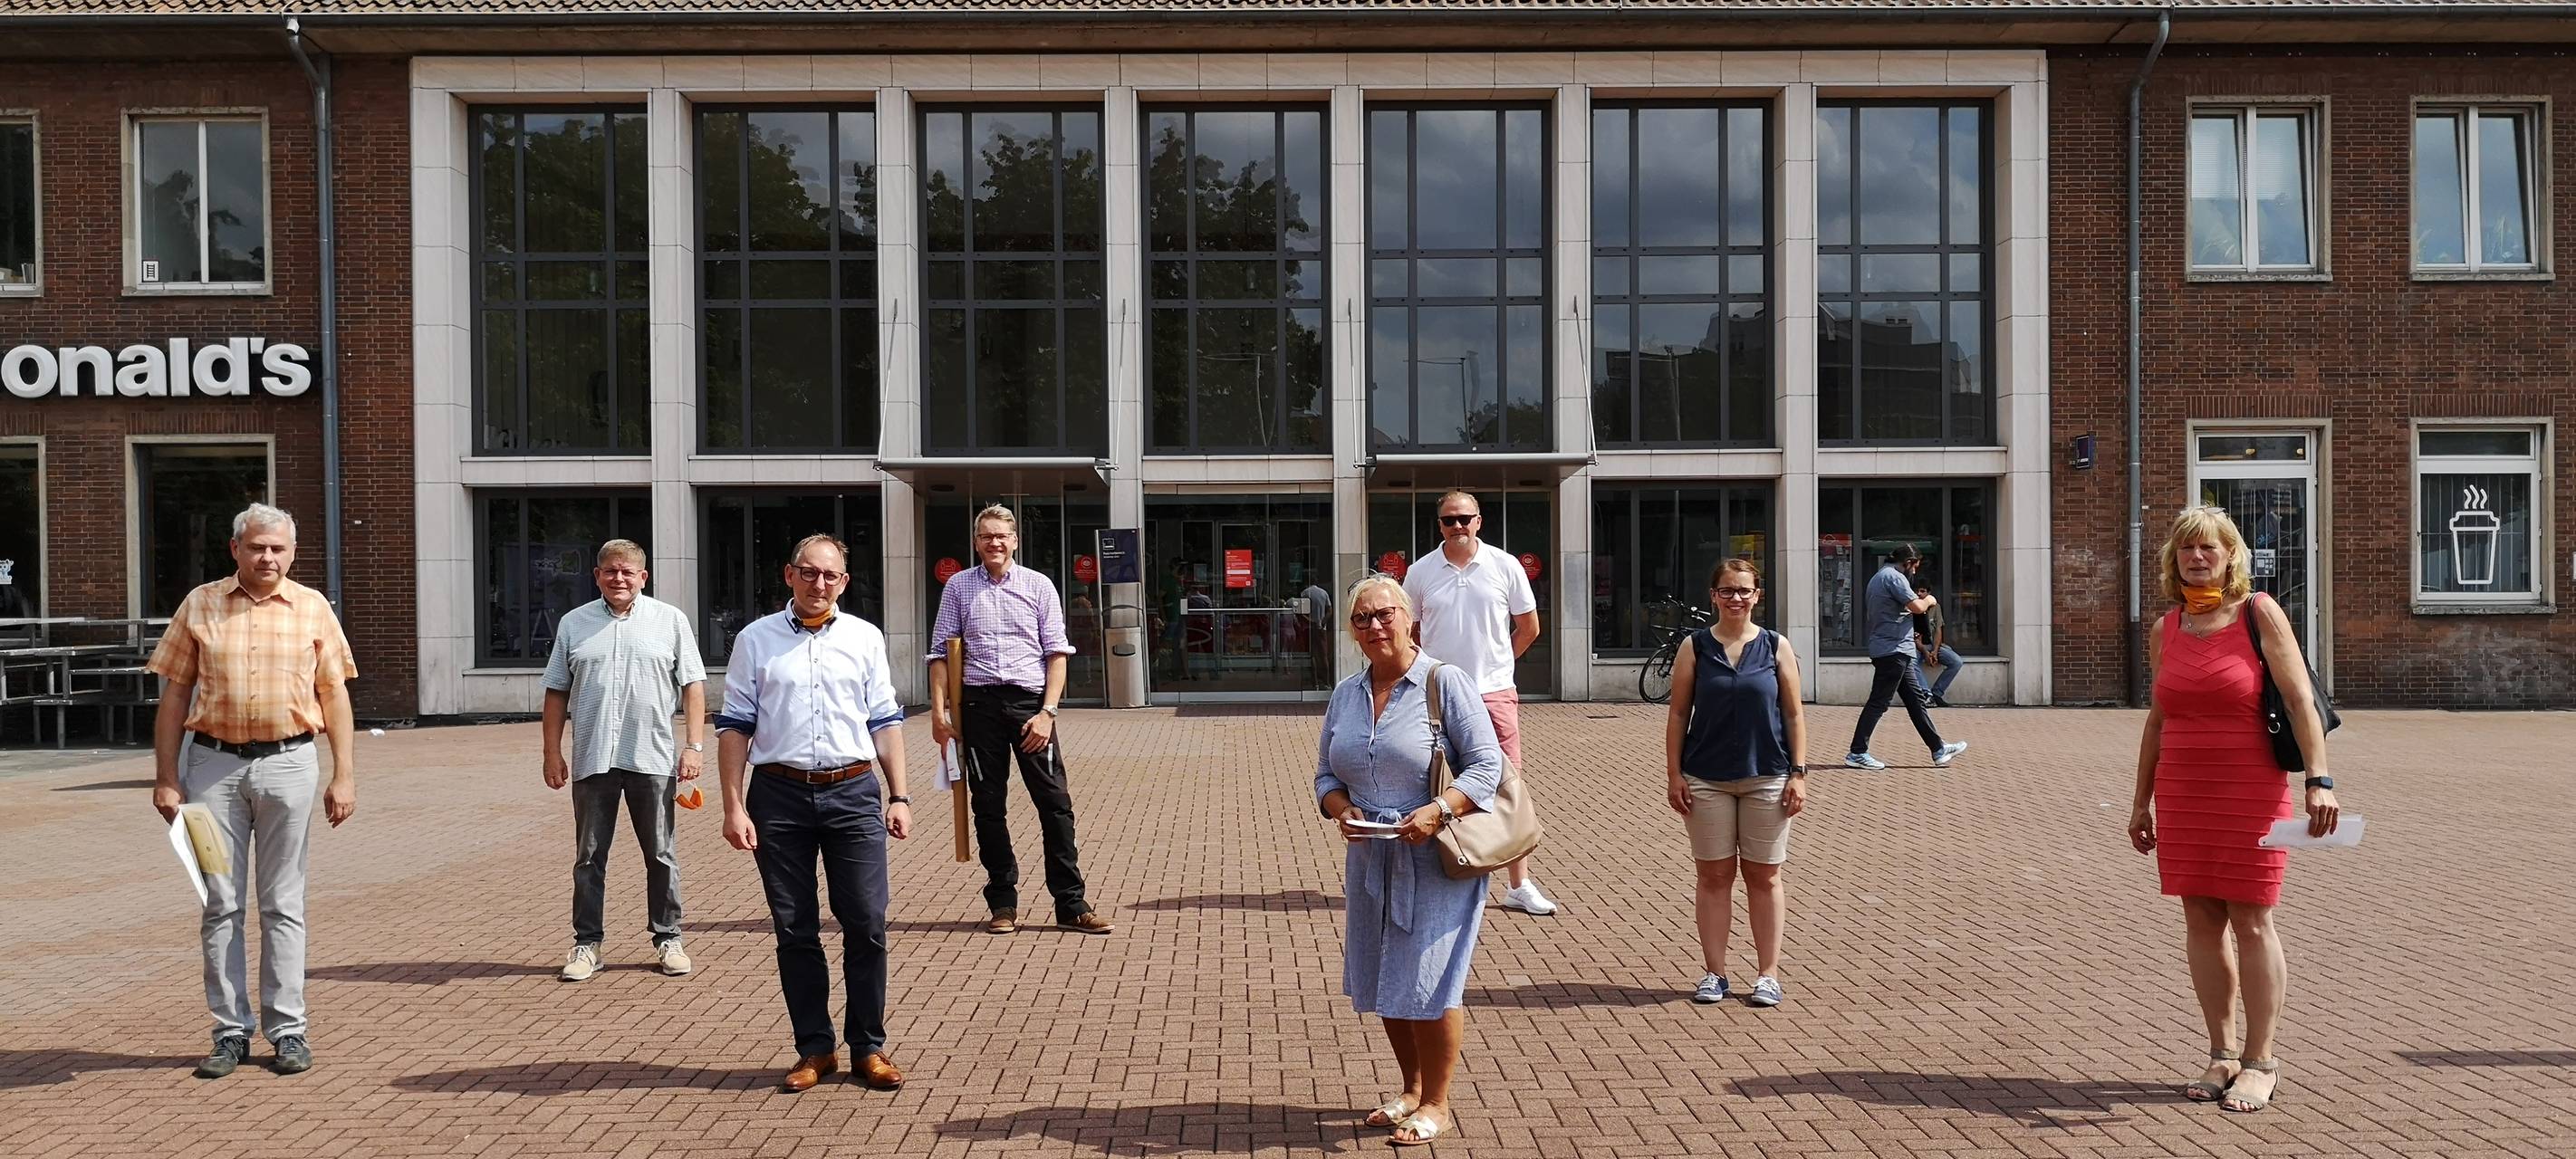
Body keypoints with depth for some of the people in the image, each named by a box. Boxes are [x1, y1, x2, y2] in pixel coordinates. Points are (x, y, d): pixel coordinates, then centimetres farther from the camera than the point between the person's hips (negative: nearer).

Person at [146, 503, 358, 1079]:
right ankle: (231, 1031, 14)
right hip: (213, 763, 1)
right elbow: (174, 696, 6)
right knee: (220, 904, 5)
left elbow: (335, 696, 6)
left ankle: (288, 1030, 11)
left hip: (288, 763, -1)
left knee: (282, 905, 5)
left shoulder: (313, 608, 5)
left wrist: (344, 776, 0)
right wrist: (166, 778, 0)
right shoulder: (200, 605, 5)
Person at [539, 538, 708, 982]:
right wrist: (552, 752, 6)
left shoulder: (671, 620, 5)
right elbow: (557, 692, 12)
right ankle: (586, 944, 16)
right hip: (591, 759, 2)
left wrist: (695, 744, -4)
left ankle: (667, 940, 16)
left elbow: (693, 685, 4)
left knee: (660, 855, 6)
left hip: (652, 758, -1)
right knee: (589, 857, 7)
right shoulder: (574, 624, 10)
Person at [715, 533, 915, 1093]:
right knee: (794, 931, 6)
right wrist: (734, 807, -3)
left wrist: (899, 796, 5)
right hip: (780, 796, 0)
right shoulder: (756, 640, 6)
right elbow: (734, 726, 4)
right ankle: (814, 1048, 17)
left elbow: (885, 722, 11)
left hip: (854, 794, 1)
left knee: (867, 926, 0)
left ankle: (869, 1046, 13)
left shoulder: (865, 638, 10)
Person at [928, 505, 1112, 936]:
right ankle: (1003, 903, 17)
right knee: (988, 804, 6)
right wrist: (939, 709, 0)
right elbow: (941, 652, 9)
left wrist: (1047, 711, -7)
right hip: (979, 703, 1)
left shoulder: (1038, 586, 6)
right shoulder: (958, 587, 9)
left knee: (1055, 801, -4)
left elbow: (1057, 652, 2)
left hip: (1030, 701, -1)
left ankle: (1071, 905, 2)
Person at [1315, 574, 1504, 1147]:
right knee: (1384, 983, 13)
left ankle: (1437, 1105, 14)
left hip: (1437, 859, -6)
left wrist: (1438, 811, -24)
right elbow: (1327, 774, 15)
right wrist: (1342, 809, -6)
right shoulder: (1345, 694, 10)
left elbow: (1487, 765, -11)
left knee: (1428, 982, -3)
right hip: (1371, 859, 6)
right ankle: (1412, 1089, 32)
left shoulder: (1445, 683, -8)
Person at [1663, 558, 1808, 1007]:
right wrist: (1673, 775, -3)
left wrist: (1798, 773, -2)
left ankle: (1768, 973, 15)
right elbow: (1678, 714, 2)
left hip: (1767, 778, 0)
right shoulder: (1695, 648, 2)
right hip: (1706, 780, 0)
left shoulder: (1776, 647, 3)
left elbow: (1794, 714, 4)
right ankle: (1714, 973, 13)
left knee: (1763, 876, 6)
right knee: (1714, 875, 5)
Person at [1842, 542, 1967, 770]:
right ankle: (1857, 753, -6)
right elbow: (1916, 606, -20)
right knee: (1879, 702, -8)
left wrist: (1919, 600, 22)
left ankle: (1939, 750, 16)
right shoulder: (1894, 577, -12)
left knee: (1916, 699, 12)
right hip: (1893, 650, -11)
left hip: (1896, 652, 11)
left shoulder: (1879, 576, 20)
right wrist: (1928, 600, 0)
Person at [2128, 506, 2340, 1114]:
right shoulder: (2165, 631, 9)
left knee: (2251, 923, -1)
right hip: (2182, 793, 4)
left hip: (2250, 790, -4)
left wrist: (2319, 780, -19)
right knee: (2201, 921, 6)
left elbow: (2301, 701, -9)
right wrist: (2142, 801, 16)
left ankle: (2259, 1063, 8)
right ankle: (2222, 1056, 16)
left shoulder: (2260, 614, -4)